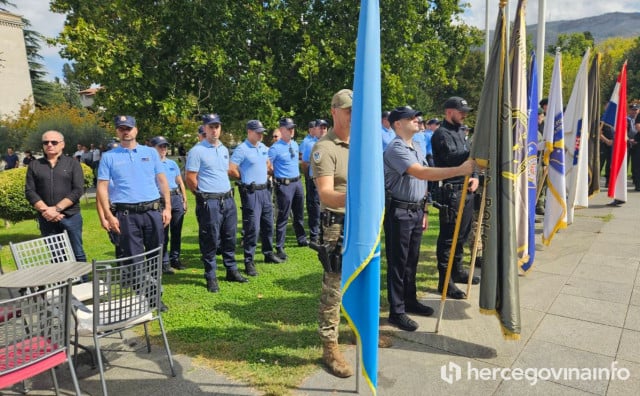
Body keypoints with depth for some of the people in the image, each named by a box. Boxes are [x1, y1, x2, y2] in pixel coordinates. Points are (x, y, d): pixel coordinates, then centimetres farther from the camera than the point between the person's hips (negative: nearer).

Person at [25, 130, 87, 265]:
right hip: (46, 218, 2)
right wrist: (45, 210, -11)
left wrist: (56, 208, -14)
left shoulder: (72, 163, 3)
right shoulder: (34, 165, 10)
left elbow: (78, 190, -6)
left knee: (77, 253, 1)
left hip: (71, 216, -2)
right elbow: (29, 192, 3)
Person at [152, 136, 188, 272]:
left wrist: (184, 200, 14)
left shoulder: (172, 163, 16)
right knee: (163, 233, 0)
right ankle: (165, 262, 8)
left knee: (176, 232, 9)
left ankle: (175, 259, 21)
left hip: (176, 198, 5)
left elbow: (180, 183, 19)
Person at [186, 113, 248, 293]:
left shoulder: (224, 149, 14)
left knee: (230, 237, 14)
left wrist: (226, 192, 15)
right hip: (209, 203, -6)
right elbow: (190, 179, -9)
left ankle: (232, 271, 27)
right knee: (210, 240, 1)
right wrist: (204, 195, 0)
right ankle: (211, 277, 13)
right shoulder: (197, 151, -8)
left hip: (228, 199, 7)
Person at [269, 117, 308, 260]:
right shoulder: (275, 148, -13)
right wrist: (273, 180, -13)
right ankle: (280, 247, 6)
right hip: (284, 185, -7)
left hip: (297, 182, 7)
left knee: (299, 214, 19)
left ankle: (302, 240, 36)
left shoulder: (295, 144, 9)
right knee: (283, 216, -3)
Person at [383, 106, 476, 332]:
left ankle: (410, 301, 32)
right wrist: (460, 170, -32)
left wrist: (424, 210, 18)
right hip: (399, 212, -8)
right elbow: (422, 173, -29)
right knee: (398, 262, 0)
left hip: (416, 210, 9)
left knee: (412, 260, 17)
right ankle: (396, 311, 10)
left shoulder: (418, 148, 14)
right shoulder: (395, 149, -16)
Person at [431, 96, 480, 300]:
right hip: (451, 191, -9)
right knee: (448, 237, -5)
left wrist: (475, 176, 2)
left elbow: (468, 158, 19)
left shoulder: (460, 132, 19)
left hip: (467, 190, 9)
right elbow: (452, 158, -24)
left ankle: (457, 270, 32)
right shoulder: (441, 134, -9)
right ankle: (445, 280, 2)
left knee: (462, 234, 17)